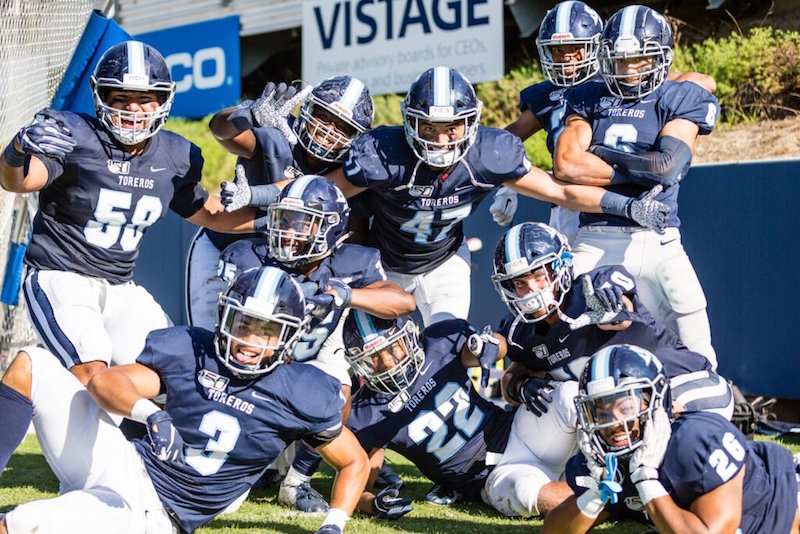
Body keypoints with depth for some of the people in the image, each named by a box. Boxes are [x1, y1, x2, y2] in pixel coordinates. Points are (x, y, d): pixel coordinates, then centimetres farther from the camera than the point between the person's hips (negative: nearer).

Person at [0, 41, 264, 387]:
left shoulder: (175, 158, 3)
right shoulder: (76, 137, -14)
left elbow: (211, 214, 18)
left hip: (120, 289, 6)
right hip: (61, 277, -6)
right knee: (94, 375, -25)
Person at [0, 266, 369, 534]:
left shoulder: (298, 395, -7)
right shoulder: (190, 351, -2)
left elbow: (354, 462, 5)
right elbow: (103, 381, -11)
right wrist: (149, 413, -33)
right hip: (125, 465, 4)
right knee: (31, 365, -7)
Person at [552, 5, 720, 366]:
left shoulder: (682, 100, 4)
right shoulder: (588, 99, 11)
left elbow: (667, 166, -13)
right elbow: (565, 166, -5)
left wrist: (599, 152, -5)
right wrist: (636, 171, -6)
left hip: (657, 241, -1)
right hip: (596, 241, 1)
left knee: (697, 359, 4)